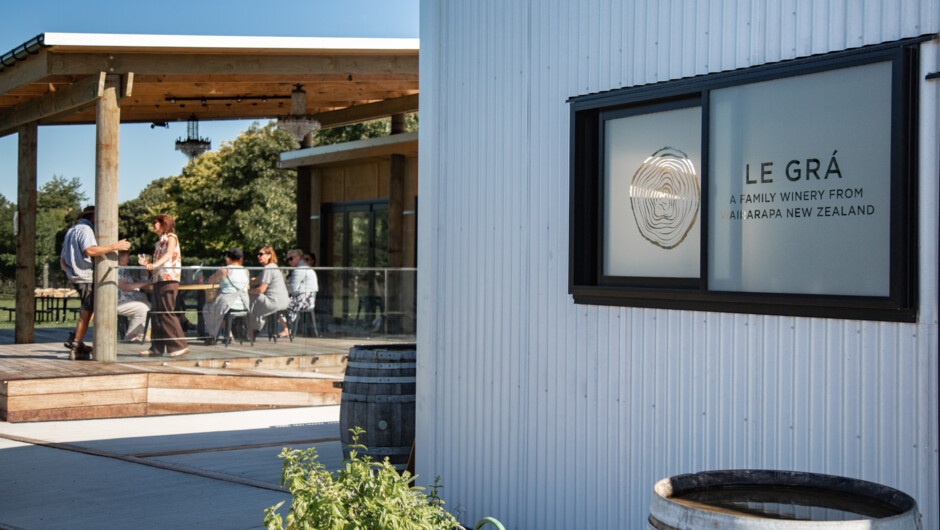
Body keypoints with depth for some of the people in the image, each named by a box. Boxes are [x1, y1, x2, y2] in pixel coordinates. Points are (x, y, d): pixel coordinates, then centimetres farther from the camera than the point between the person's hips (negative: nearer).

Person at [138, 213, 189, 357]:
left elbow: (169, 254, -20)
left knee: (166, 313, -12)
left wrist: (155, 264, -35)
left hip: (169, 280, -9)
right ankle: (157, 347, 11)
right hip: (158, 280, 9)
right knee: (156, 314, 7)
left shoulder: (171, 237, -2)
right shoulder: (160, 241, 23)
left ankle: (180, 345, -10)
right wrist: (147, 262, 5)